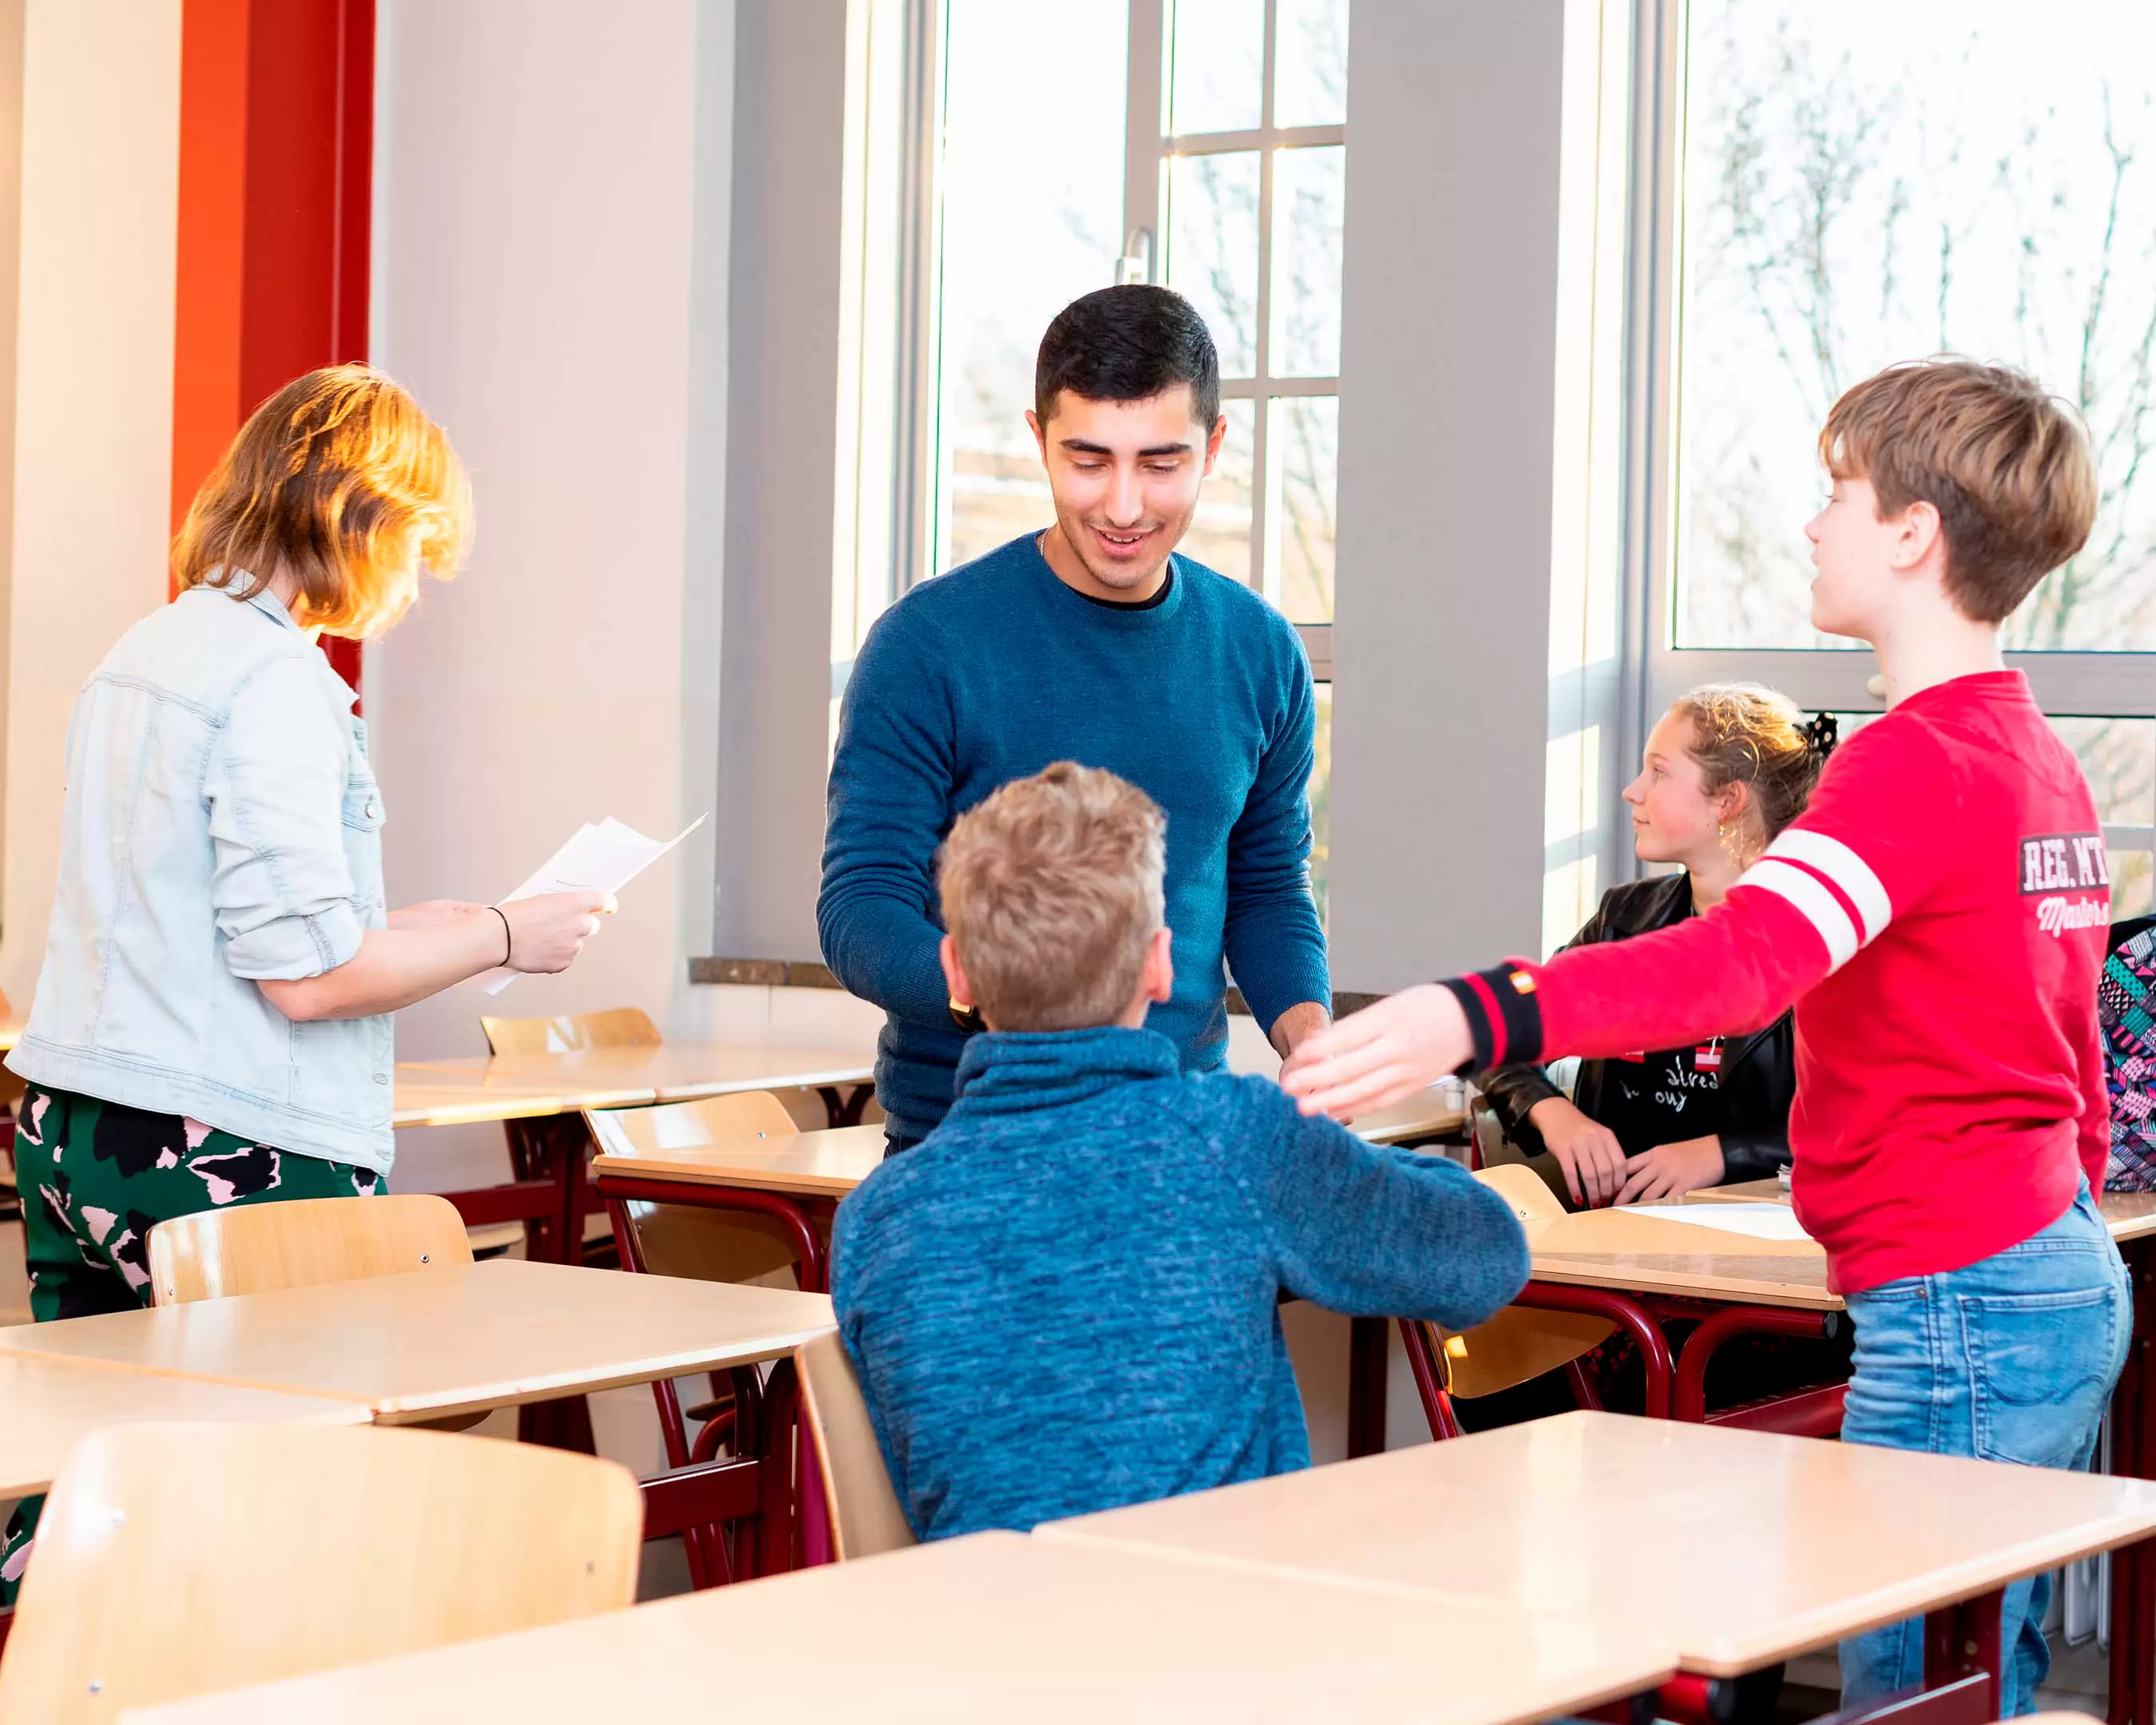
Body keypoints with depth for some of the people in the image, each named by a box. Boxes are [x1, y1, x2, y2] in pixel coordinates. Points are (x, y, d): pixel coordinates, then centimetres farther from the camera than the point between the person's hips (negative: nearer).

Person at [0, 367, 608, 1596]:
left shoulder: (144, 656, 14)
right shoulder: (278, 681, -14)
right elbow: (304, 972, -17)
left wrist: (428, 931, 23)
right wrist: (502, 937, -4)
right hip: (229, 1165, -9)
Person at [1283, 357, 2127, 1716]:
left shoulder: (1918, 758, -17)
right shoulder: (2043, 760, 14)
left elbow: (1749, 955, -35)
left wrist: (1475, 1017, -47)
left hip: (1956, 1303, -10)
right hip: (2071, 1286, 10)